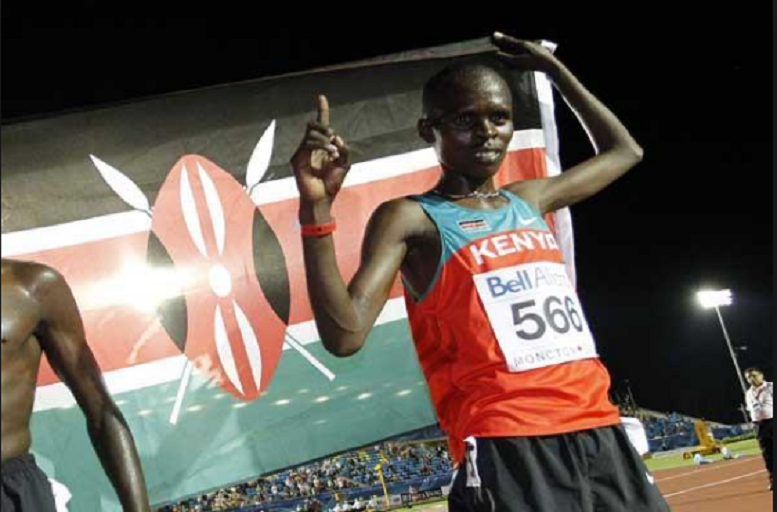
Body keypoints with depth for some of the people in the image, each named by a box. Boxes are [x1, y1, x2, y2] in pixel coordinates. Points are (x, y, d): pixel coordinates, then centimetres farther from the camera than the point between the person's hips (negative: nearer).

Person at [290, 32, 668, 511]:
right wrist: (317, 209, -22)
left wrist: (554, 69, 29)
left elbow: (624, 151, 33)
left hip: (599, 432, 7)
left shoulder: (529, 200, 17)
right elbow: (345, 335, -14)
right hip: (509, 448, -6)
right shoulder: (410, 219, -2)